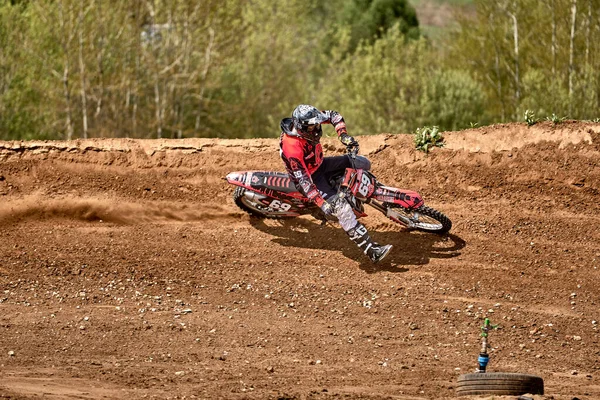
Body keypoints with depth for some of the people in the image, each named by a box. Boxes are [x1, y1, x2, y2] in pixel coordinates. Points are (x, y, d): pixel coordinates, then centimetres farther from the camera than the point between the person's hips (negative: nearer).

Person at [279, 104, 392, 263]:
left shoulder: (308, 121, -16)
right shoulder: (292, 146, -37)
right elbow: (303, 179, -36)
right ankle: (372, 251, -29)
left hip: (321, 164, 8)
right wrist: (322, 204, -39)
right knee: (341, 206, -24)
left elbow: (333, 115, 0)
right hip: (311, 178, -8)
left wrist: (343, 135, -16)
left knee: (363, 163, 8)